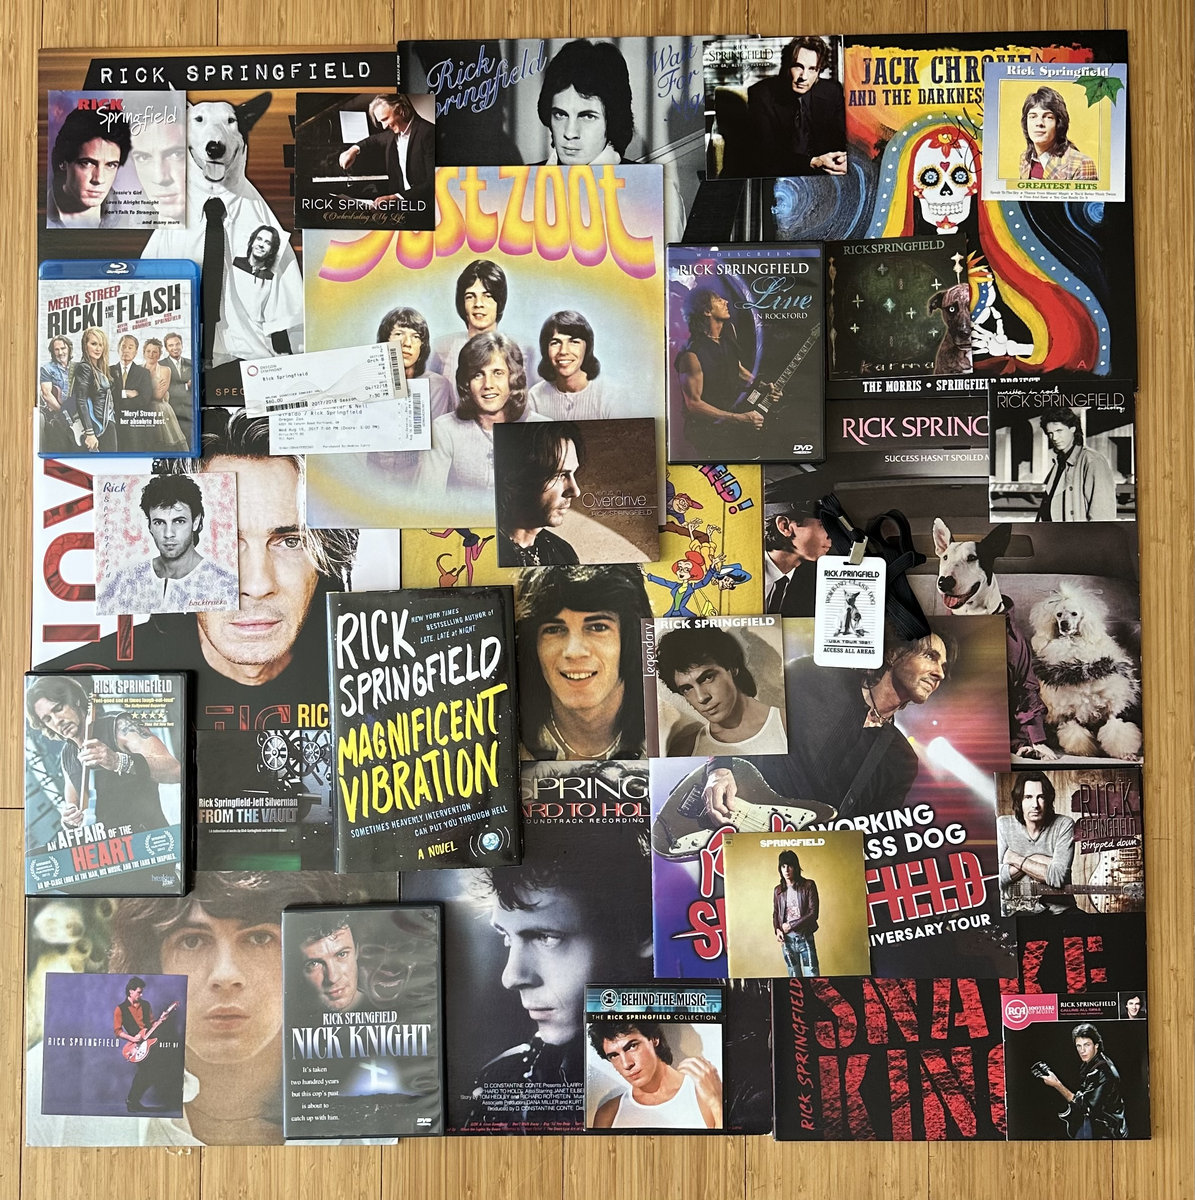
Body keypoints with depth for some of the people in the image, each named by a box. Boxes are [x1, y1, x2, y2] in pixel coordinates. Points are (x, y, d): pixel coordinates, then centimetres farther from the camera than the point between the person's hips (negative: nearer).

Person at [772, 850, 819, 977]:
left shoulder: (808, 885, -3)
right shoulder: (778, 890, 9)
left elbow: (814, 913, -8)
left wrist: (791, 925, -10)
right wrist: (777, 930, -3)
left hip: (805, 937, -3)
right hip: (786, 939, 3)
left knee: (811, 975, -7)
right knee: (794, 978, 8)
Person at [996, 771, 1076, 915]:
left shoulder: (1064, 825, 0)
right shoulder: (1002, 825, 3)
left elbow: (1057, 877, -13)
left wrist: (1015, 859, -7)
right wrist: (1034, 861, -10)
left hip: (1057, 909, 0)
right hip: (1014, 911, 0)